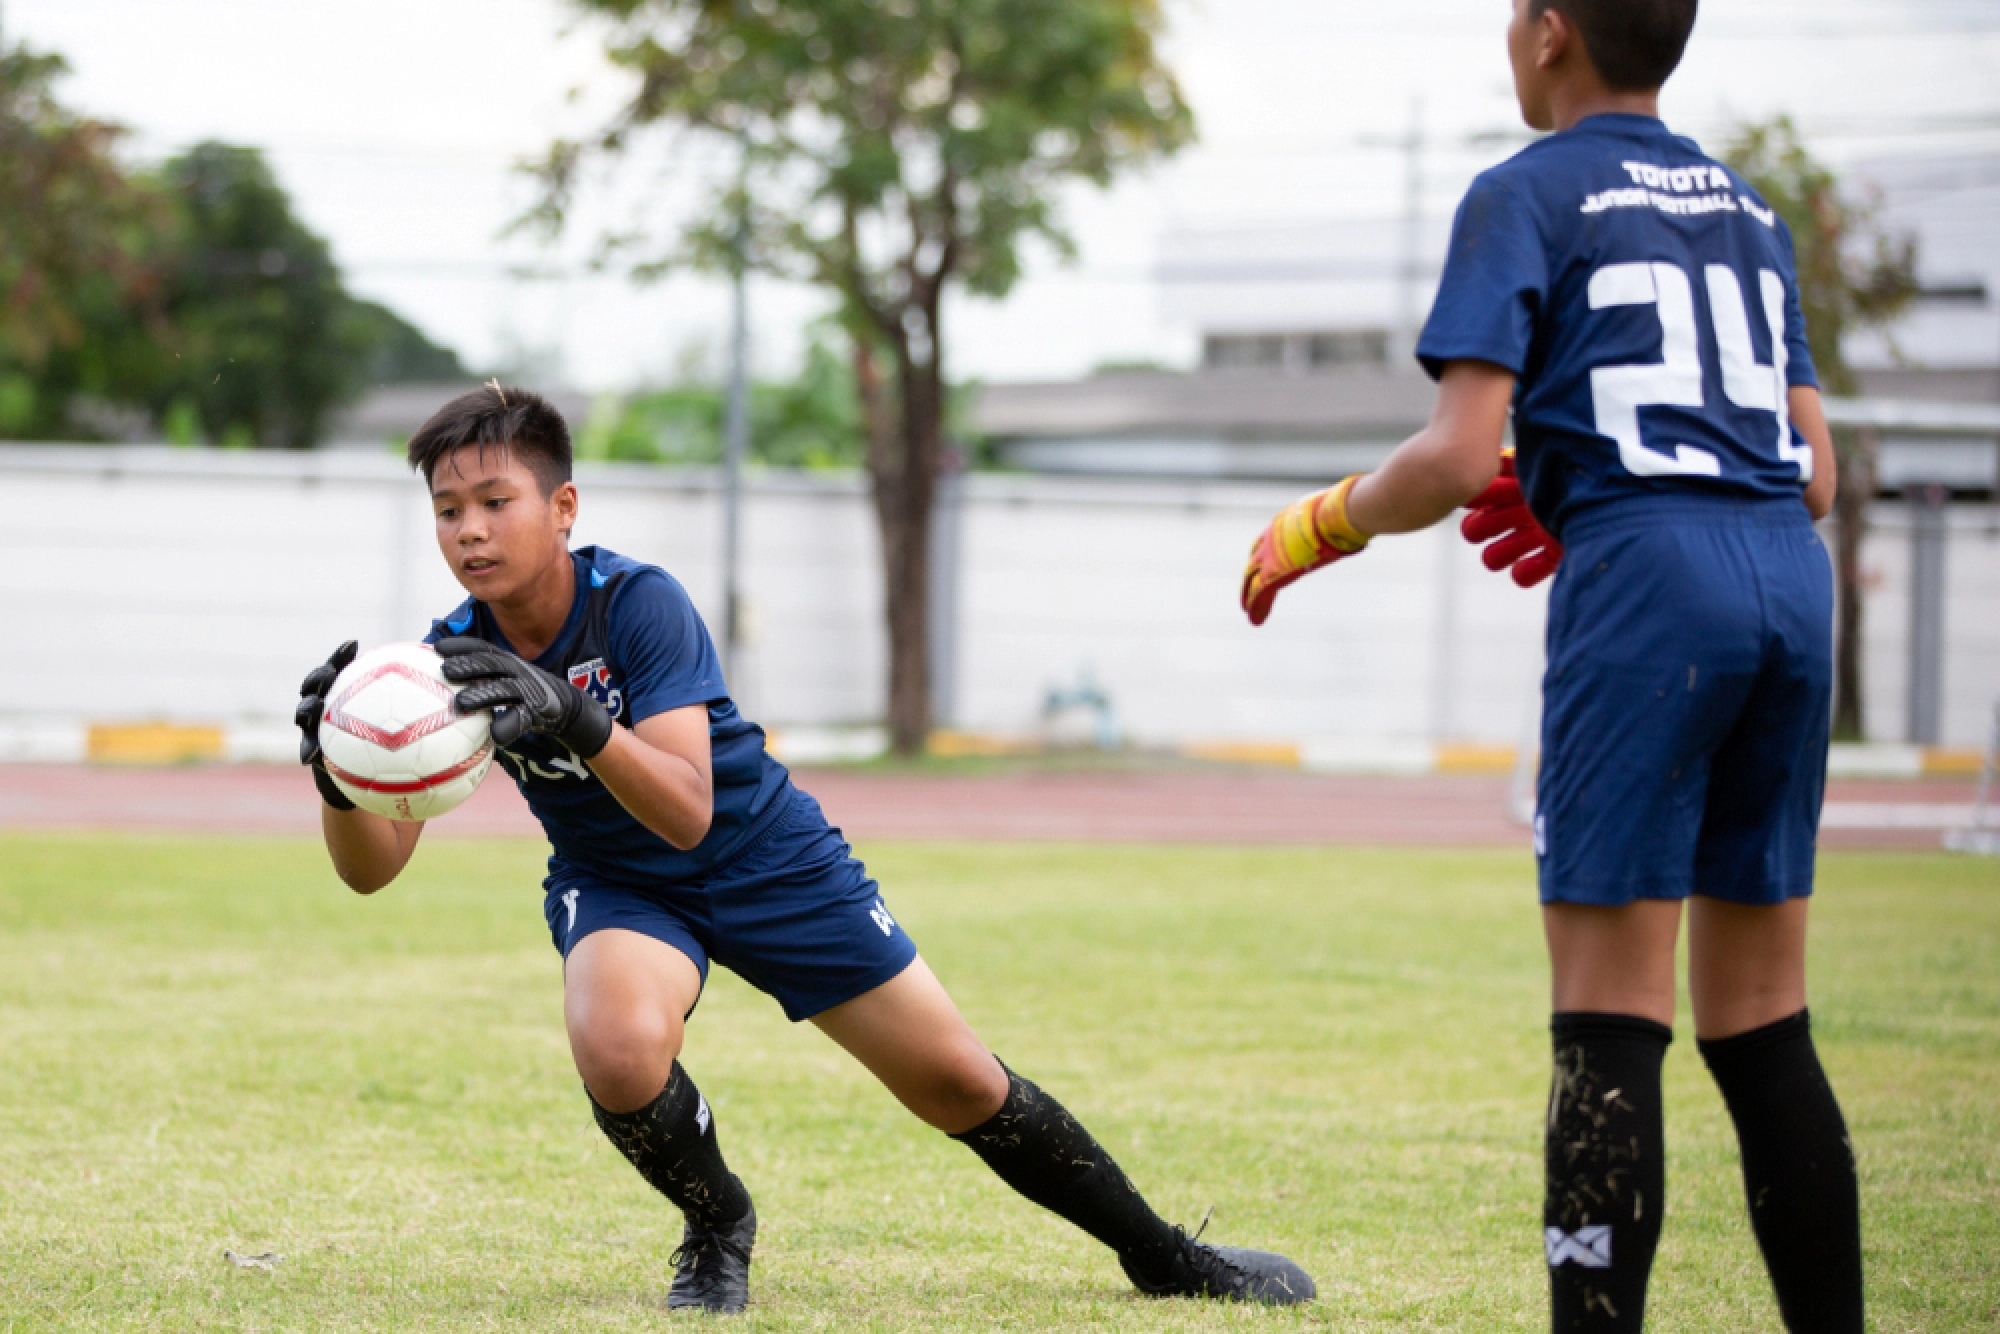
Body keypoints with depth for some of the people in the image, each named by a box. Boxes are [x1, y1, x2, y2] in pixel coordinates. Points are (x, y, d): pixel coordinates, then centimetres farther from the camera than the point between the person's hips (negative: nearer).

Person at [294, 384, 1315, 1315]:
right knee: (617, 1047, -33)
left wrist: (577, 720, -56)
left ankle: (1163, 1255, 22)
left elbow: (689, 810, -38)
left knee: (958, 1084, 1)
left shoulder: (639, 603, -27)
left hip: (764, 855, -1)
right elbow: (371, 868, -22)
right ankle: (716, 1228, -2)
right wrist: (338, 775, -44)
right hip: (616, 883, 2)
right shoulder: (454, 658, -17)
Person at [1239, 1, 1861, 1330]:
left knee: (1609, 1029, -7)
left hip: (1645, 581, -6)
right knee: (1761, 1027, 11)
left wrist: (1318, 527, 10)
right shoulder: (1749, 208, 22)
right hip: (1791, 576, 6)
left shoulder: (1527, 195, 2)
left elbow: (1459, 458, -8)